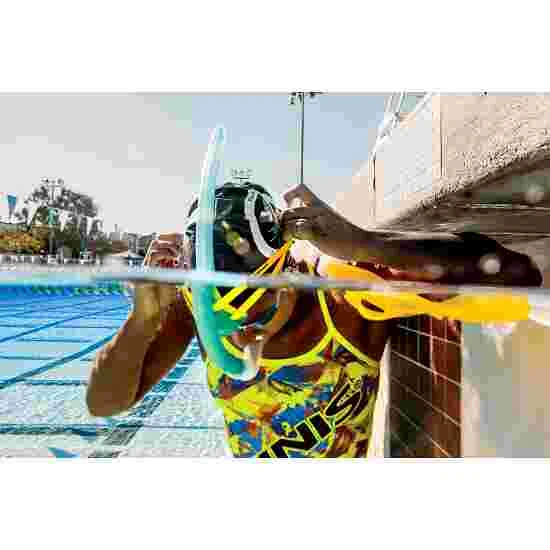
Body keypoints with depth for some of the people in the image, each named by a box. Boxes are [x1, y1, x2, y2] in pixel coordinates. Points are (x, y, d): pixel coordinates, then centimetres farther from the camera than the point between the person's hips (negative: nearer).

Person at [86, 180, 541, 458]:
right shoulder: (193, 300, -22)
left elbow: (516, 274, -32)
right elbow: (104, 405, -16)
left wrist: (363, 246, -43)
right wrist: (143, 318, -35)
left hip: (352, 455, -1)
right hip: (244, 456, 2)